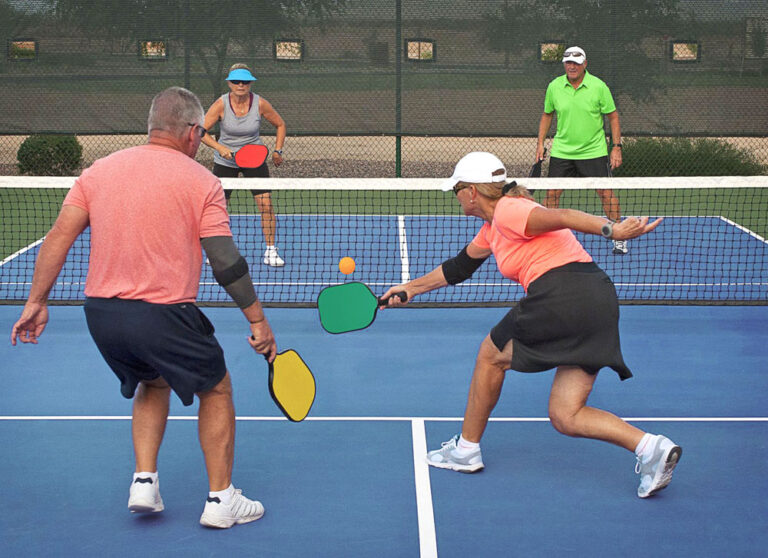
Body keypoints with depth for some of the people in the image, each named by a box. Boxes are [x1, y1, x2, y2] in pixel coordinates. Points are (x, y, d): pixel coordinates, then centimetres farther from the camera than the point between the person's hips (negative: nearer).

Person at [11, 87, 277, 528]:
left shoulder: (99, 171, 8)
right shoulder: (201, 181, -5)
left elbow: (59, 237, 3)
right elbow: (226, 261, -8)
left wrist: (37, 301, 7)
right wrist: (258, 320, -1)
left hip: (101, 311, 5)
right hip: (163, 315, -5)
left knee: (153, 384, 30)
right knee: (216, 389, 16)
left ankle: (144, 481, 19)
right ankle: (221, 500, 17)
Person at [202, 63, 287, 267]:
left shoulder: (260, 103, -13)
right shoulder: (221, 104, -15)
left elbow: (280, 125, 4)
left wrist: (278, 151, -3)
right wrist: (219, 147, -30)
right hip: (225, 160, 0)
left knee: (266, 204, -12)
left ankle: (270, 251, -1)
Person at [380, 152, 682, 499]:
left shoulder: (507, 211, -3)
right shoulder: (492, 228, 27)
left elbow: (560, 217, -18)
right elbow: (459, 267, 41)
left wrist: (611, 230, -31)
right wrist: (411, 288, 48)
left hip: (562, 296, -9)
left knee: (491, 355, 15)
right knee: (565, 417, 7)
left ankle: (466, 449, 28)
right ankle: (650, 447, -9)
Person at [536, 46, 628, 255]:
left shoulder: (599, 87, -8)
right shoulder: (554, 87, -1)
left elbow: (613, 117, -1)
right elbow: (547, 115, 14)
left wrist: (616, 147, -5)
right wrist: (540, 142, 7)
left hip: (593, 151, -2)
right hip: (561, 150, 2)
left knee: (606, 193, -4)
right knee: (552, 193, -1)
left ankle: (619, 238, 9)